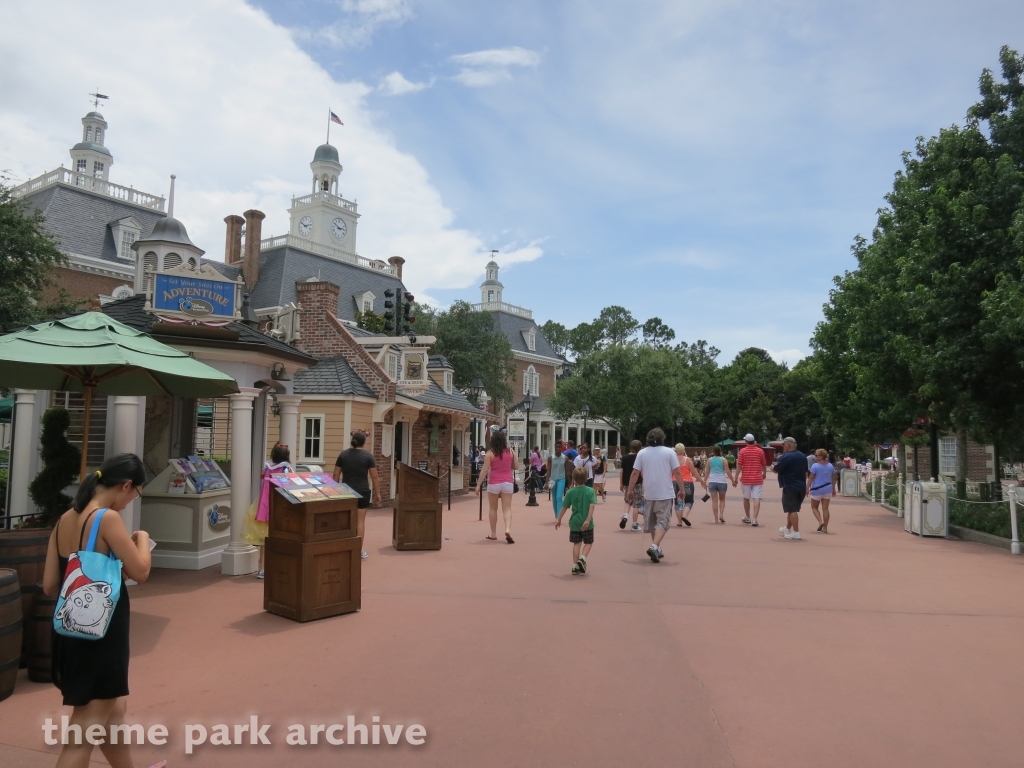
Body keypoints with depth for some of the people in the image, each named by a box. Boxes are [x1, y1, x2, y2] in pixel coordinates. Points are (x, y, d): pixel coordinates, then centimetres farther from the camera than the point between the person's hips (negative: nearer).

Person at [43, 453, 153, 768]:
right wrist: (142, 539, 0)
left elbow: (49, 586, 7)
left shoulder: (64, 520, 5)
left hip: (72, 630, 9)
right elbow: (140, 571, -17)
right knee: (84, 734, 3)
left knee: (114, 709, 26)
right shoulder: (108, 518, -18)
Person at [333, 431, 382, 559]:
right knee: (360, 521, 3)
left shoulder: (343, 454, 1)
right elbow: (374, 477, -6)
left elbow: (336, 475, 4)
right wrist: (377, 493, 2)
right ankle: (359, 550, 7)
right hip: (362, 492, -2)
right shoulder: (368, 456, -6)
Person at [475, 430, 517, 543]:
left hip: (494, 483, -1)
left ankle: (493, 534, 19)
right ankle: (508, 529, -22)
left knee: (493, 509, 13)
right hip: (508, 482, 1)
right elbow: (515, 467, 12)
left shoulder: (490, 453, -6)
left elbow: (484, 470, -10)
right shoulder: (510, 452, 2)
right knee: (507, 509, 0)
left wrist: (478, 485, -7)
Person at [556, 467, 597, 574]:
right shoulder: (590, 491, -6)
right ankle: (582, 559, -9)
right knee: (588, 542, 14)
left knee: (576, 543, 11)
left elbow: (564, 507, 0)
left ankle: (575, 566, 10)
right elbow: (592, 506, -17)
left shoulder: (570, 492, -4)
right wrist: (588, 520, -20)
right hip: (587, 523, -1)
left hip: (575, 522, 1)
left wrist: (559, 519, 11)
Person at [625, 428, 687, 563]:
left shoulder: (642, 453, 1)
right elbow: (677, 472, -5)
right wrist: (681, 489, 5)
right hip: (665, 493, -3)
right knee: (663, 522, 0)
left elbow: (635, 473, -1)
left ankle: (656, 548, 24)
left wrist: (630, 490, 6)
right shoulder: (669, 452, -4)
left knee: (652, 521, 17)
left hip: (649, 493, 3)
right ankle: (654, 546, -18)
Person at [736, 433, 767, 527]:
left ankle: (748, 517, 29)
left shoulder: (742, 451, -4)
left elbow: (739, 466, -6)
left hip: (745, 478, 0)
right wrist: (764, 473, 32)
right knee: (757, 499, -3)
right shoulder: (760, 451, 1)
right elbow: (764, 464, 12)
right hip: (757, 479, 0)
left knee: (746, 498, 16)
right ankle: (754, 519, -12)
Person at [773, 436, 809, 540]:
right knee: (793, 509, 18)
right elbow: (805, 472, 18)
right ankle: (787, 529, 31)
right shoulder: (803, 457, 11)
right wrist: (804, 486, 25)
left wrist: (772, 467, 11)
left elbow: (776, 470, -11)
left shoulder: (786, 457, -15)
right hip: (801, 487, 8)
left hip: (790, 487, -8)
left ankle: (796, 533, -6)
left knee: (792, 510, -4)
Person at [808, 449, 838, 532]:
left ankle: (820, 522, -9)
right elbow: (834, 478, 12)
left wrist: (807, 488, -8)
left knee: (814, 507, 11)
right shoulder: (830, 466, 6)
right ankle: (825, 528, 6)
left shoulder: (815, 466, -11)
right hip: (827, 489, 5)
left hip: (817, 489, -5)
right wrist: (833, 489, 20)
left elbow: (811, 478, -13)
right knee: (825, 508, 6)